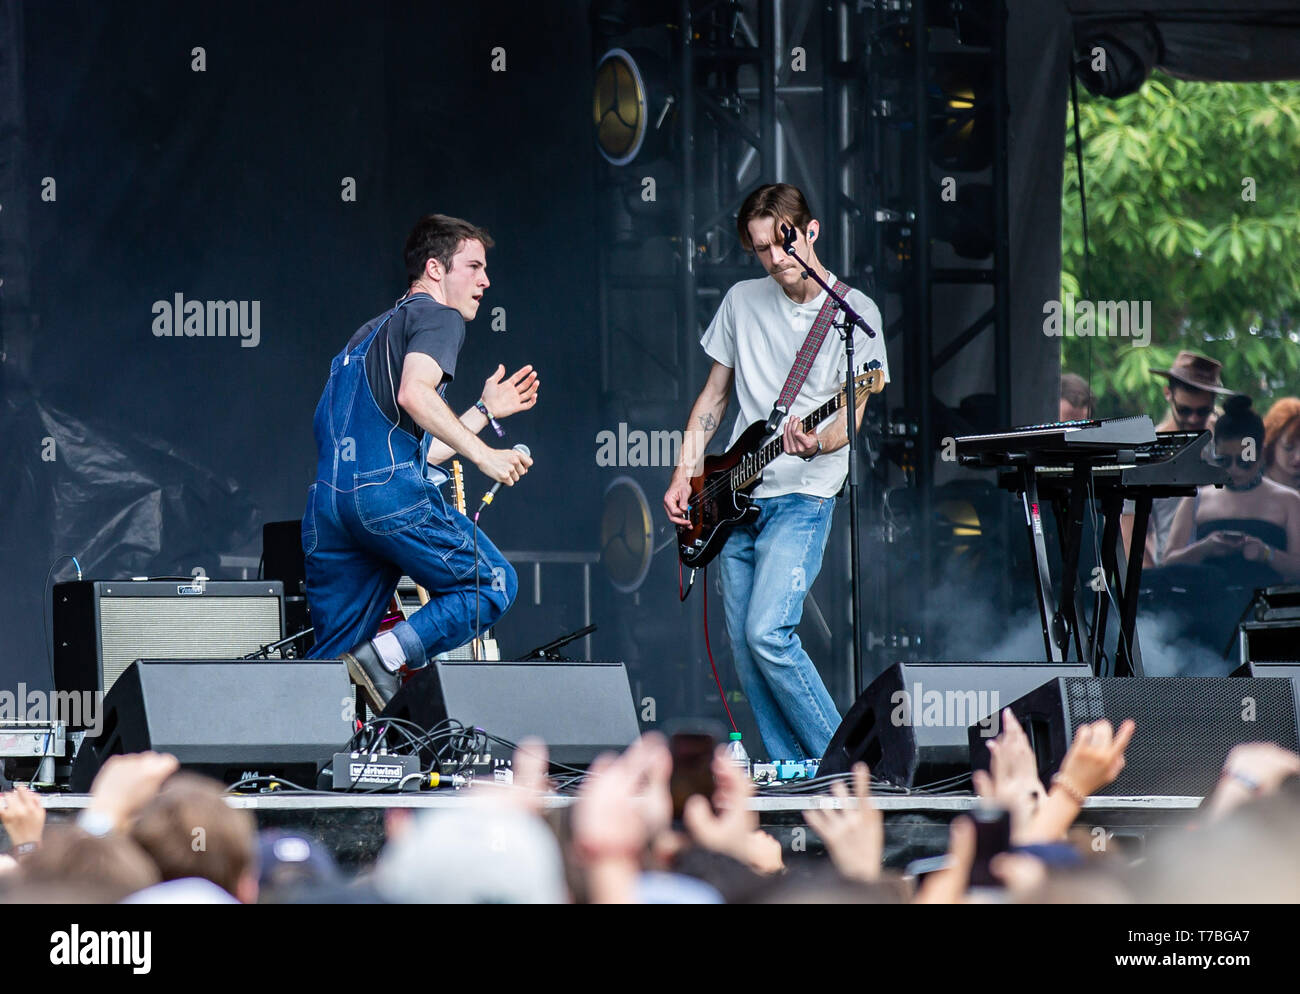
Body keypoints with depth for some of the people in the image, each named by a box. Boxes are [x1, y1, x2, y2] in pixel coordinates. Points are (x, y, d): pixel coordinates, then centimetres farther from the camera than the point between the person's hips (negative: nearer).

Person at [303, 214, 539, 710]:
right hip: (391, 491, -8)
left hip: (327, 497, 8)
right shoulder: (437, 316, 5)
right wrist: (483, 455, -13)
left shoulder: (371, 333, 33)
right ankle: (384, 658, -13)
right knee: (492, 585, 4)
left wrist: (484, 410, 38)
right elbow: (414, 394, -16)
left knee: (333, 659, 9)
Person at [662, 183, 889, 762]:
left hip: (801, 496, -6)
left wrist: (817, 443, -30)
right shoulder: (743, 301, 10)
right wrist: (685, 474, 9)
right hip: (736, 497, 6)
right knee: (745, 652, 2)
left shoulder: (855, 313, -5)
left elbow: (851, 415, -9)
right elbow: (715, 394, 18)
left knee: (767, 633, -21)